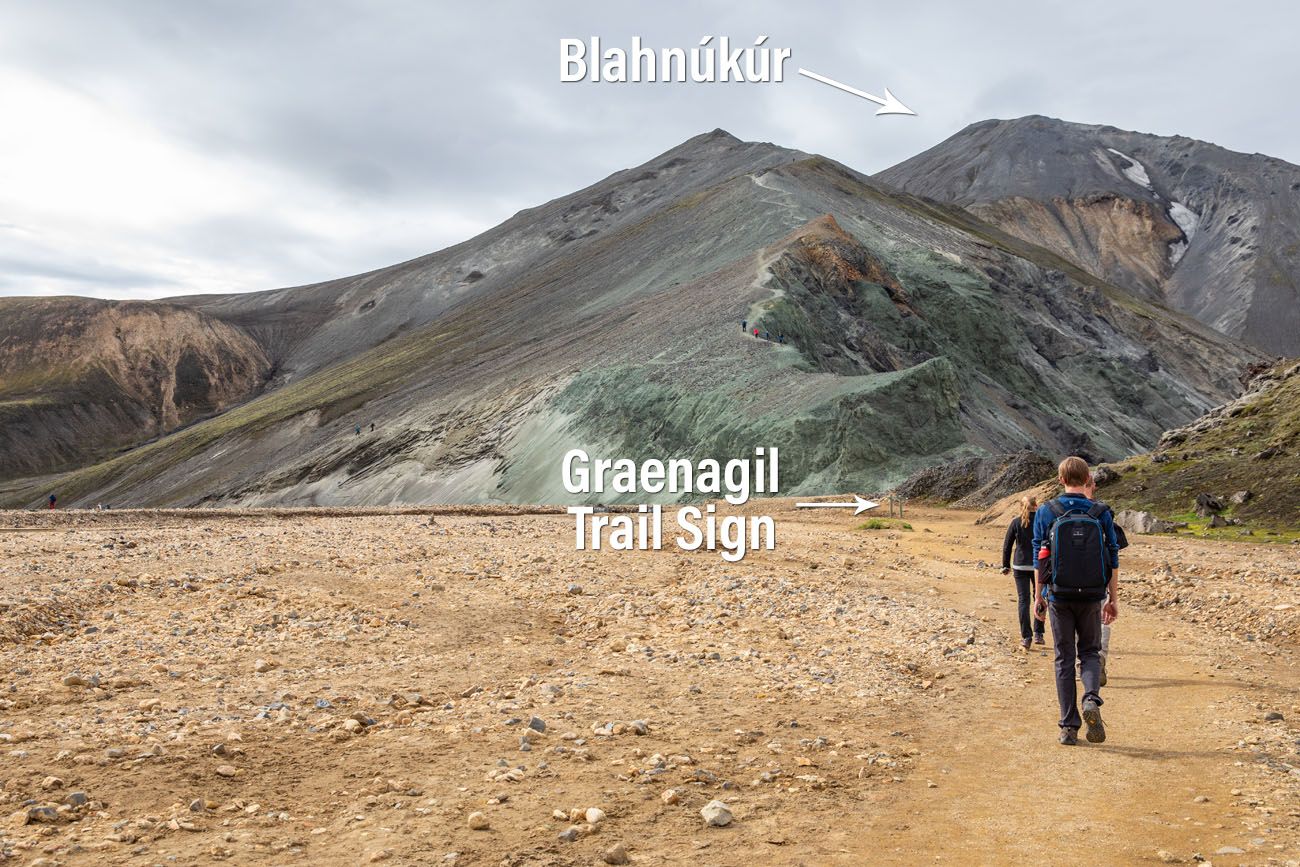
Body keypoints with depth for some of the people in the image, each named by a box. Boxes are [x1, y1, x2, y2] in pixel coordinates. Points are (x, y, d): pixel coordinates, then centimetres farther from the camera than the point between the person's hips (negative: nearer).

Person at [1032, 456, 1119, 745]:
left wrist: (1038, 597, 5)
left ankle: (1069, 727, 7)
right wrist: (1113, 599, 8)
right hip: (1091, 597, 1)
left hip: (1058, 596, 0)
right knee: (1090, 652, 17)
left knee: (1064, 659, 8)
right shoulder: (1101, 513, -2)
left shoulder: (1046, 512, -4)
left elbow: (1040, 558, -3)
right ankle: (1091, 698, -11)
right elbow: (1112, 560, 0)